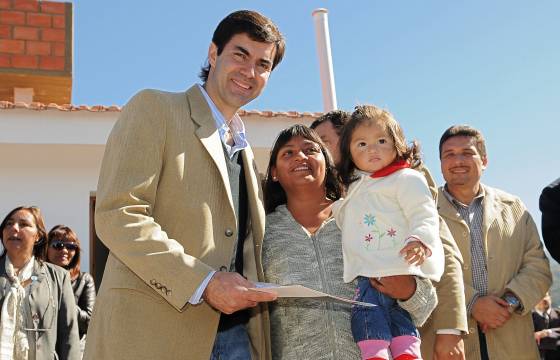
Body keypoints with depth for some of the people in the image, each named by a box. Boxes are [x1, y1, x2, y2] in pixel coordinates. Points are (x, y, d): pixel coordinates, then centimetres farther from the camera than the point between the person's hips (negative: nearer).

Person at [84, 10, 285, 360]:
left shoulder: (246, 152, 19)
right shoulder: (155, 108, -1)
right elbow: (117, 214, -13)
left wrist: (257, 294, 2)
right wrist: (203, 283, -18)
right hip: (155, 331, -6)